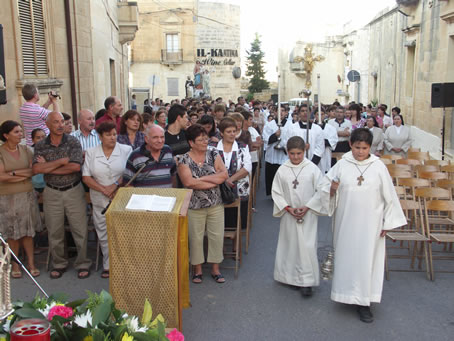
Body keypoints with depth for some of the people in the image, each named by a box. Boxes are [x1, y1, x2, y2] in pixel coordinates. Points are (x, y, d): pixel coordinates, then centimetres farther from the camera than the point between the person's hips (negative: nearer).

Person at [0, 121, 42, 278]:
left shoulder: (26, 150, 3)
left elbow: (34, 170, -4)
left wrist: (13, 173, -12)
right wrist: (24, 174, -10)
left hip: (27, 195, 3)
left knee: (28, 231, 7)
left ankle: (31, 263, 14)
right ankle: (15, 265, 19)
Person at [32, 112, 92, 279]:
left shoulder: (73, 142, -6)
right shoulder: (40, 146, 0)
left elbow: (75, 166, -19)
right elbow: (36, 169, -14)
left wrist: (48, 167, -14)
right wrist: (62, 161, -17)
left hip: (74, 191, -2)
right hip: (51, 193, 2)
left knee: (80, 229, 3)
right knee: (55, 232, 11)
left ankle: (82, 263, 18)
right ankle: (59, 264, 28)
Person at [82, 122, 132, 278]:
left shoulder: (126, 150, 1)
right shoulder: (91, 152, 5)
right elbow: (86, 177, 1)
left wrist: (115, 185, -16)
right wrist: (104, 189, -11)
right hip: (100, 201, 2)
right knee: (103, 234, 10)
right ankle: (108, 265, 24)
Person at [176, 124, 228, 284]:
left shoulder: (213, 154, 2)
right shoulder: (184, 159, -7)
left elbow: (224, 174, -10)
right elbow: (188, 182, -21)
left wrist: (202, 178, -17)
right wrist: (215, 181, -16)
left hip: (215, 205, 3)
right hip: (194, 206, -2)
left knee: (217, 236, 7)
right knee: (196, 237, 7)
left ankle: (215, 269, 24)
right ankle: (197, 269, 25)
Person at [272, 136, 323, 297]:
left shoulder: (312, 169, -5)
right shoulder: (282, 170, -2)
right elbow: (276, 192, 2)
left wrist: (307, 207, -11)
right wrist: (288, 208, -9)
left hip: (308, 214, -2)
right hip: (289, 215, 2)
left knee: (307, 246, -5)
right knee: (290, 244, 9)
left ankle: (306, 281, 6)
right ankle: (291, 277, 24)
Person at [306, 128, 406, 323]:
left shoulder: (378, 166, -2)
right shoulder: (342, 165, -2)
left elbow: (389, 196, 3)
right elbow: (324, 188, 4)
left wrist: (388, 222, 2)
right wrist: (332, 189, -19)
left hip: (370, 223, -1)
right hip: (346, 222, 1)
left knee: (367, 259, 2)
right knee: (346, 256, 9)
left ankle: (363, 302, 11)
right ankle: (348, 294, 28)